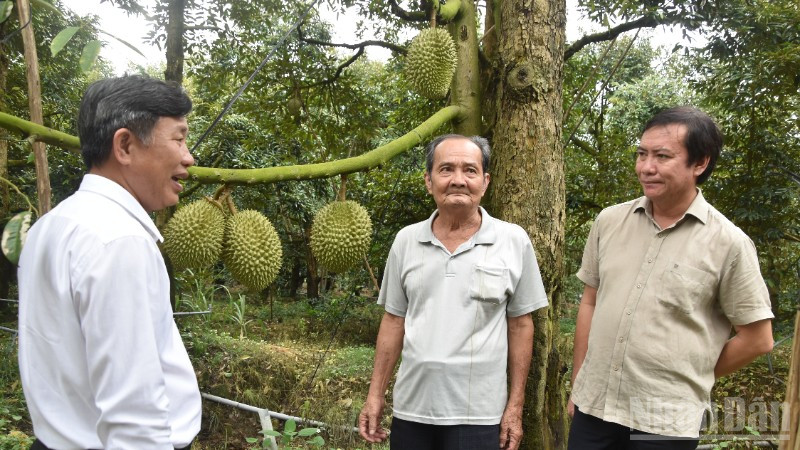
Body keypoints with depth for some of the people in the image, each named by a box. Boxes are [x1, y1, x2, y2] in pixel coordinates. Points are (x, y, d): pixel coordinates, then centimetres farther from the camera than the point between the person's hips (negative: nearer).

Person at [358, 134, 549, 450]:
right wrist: (375, 395, 5)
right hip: (410, 409, 3)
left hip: (478, 415, -2)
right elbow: (394, 320, 7)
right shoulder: (406, 240, 2)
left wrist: (515, 405, -2)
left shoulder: (514, 241, -5)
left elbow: (520, 325, -1)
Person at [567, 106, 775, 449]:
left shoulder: (728, 243, -10)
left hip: (666, 421, -3)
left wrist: (688, 378, 3)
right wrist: (577, 384, 9)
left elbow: (757, 339, -3)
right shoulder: (609, 222, 1)